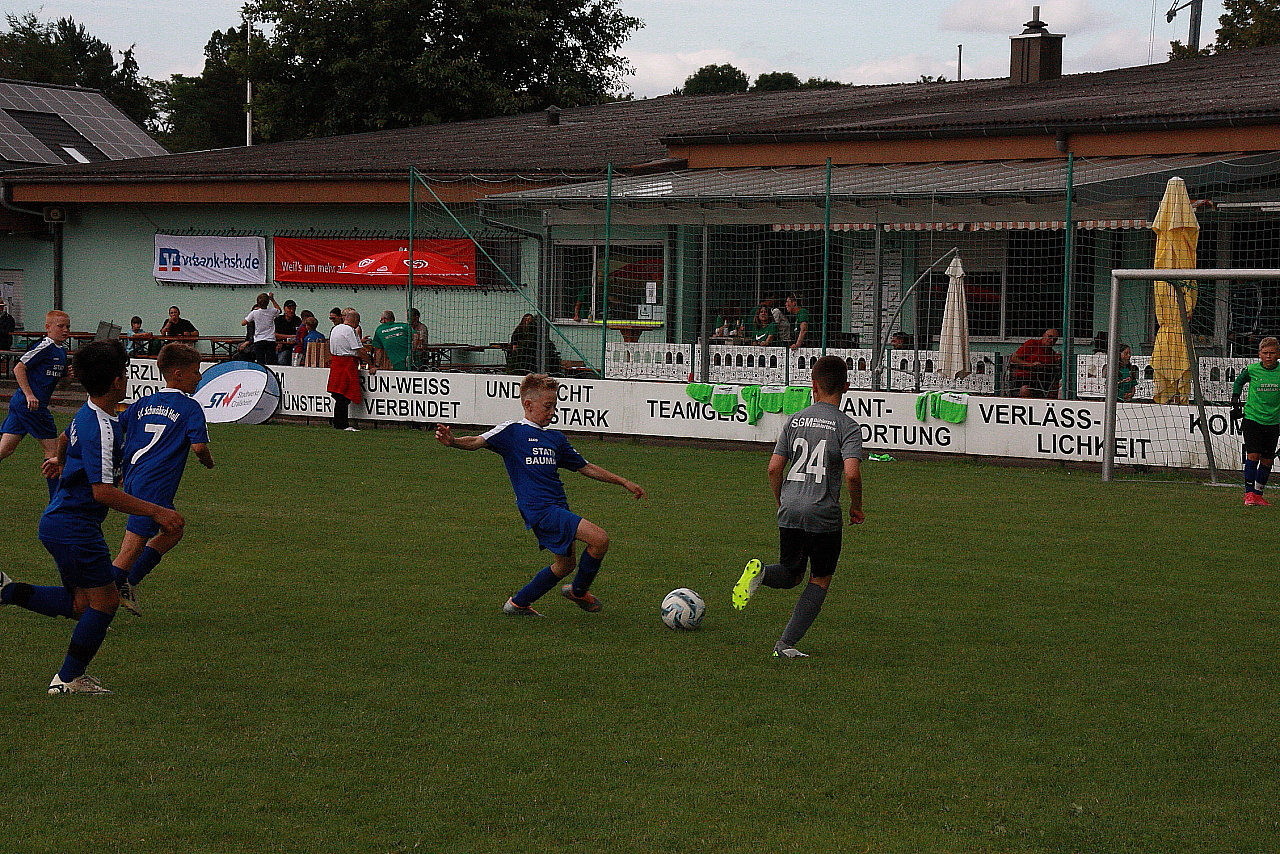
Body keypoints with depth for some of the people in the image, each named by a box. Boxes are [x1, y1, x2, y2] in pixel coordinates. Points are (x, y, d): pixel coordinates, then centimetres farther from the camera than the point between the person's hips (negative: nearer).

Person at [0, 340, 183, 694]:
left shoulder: (86, 414, 8)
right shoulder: (102, 428, -23)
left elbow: (65, 438, 31)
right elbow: (103, 491, -28)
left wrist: (60, 460, 54)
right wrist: (156, 512, -26)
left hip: (58, 520, 10)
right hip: (74, 528, -10)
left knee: (81, 603, 13)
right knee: (104, 600, -1)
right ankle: (69, 679, 7)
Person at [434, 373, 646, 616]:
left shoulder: (555, 438, 20)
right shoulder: (512, 431, 0)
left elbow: (585, 468, 28)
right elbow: (478, 442, -12)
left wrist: (624, 482, 29)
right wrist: (453, 441, -34)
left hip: (557, 508, 8)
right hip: (539, 508, -8)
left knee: (565, 564, 14)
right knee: (599, 539, -17)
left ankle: (518, 603, 28)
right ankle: (579, 591, 8)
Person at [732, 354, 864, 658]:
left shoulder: (794, 420, 7)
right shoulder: (848, 427, -6)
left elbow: (774, 468, 6)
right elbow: (851, 474, -17)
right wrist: (856, 507, 1)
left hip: (789, 512, 4)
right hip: (825, 517, -3)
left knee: (791, 575, 19)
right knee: (820, 580, 12)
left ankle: (761, 571, -15)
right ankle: (787, 643, 3)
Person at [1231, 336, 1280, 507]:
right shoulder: (1252, 370, -4)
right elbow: (1239, 381, 17)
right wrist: (1235, 399, 9)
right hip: (1252, 419, -2)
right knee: (1253, 455, -12)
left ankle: (1258, 494, 17)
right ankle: (1249, 493, -5)